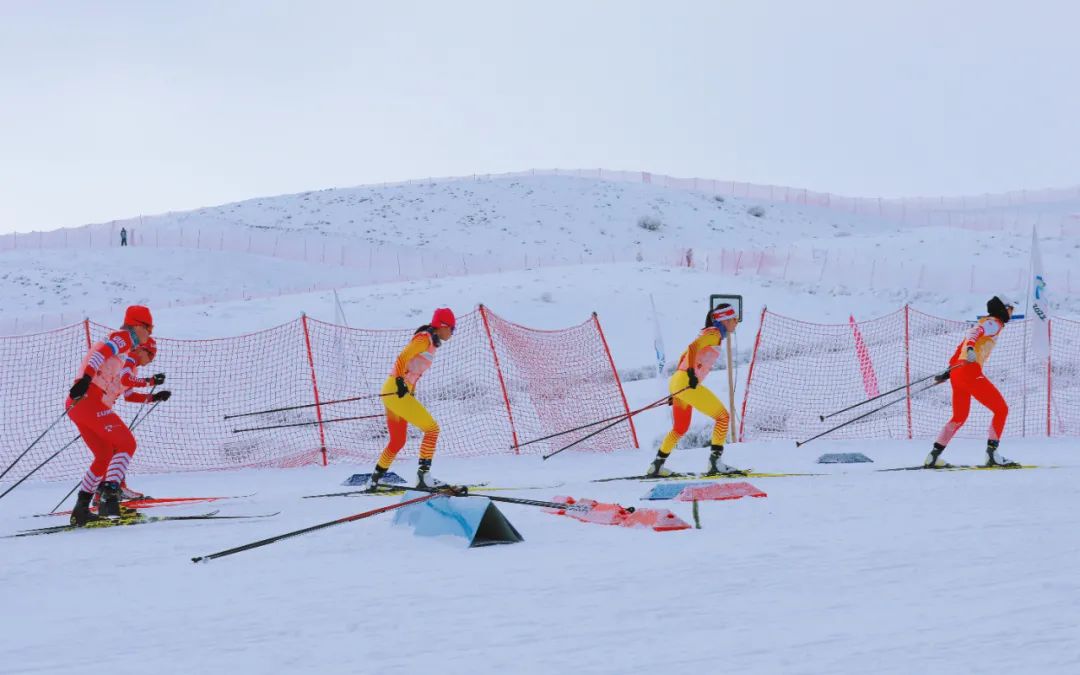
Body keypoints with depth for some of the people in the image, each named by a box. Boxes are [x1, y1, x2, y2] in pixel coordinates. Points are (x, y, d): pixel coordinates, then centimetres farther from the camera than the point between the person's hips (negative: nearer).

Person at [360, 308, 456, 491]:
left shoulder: (431, 343, 19)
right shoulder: (425, 339, -9)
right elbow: (401, 359, -20)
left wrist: (411, 393, 22)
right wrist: (400, 381, -30)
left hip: (399, 393, 10)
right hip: (396, 391, -10)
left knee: (397, 441, 17)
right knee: (432, 428, -10)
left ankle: (373, 481, 25)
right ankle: (423, 475, -14)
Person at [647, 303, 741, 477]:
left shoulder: (708, 334, 22)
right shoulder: (714, 334, -5)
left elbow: (685, 355, 26)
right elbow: (692, 348, -21)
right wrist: (691, 372, -33)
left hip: (678, 382, 10)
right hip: (687, 383, -10)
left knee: (680, 429, 23)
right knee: (723, 416, -6)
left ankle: (656, 466, 27)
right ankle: (715, 462, -10)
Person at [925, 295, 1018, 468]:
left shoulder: (984, 323, 26)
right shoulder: (994, 323, 0)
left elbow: (961, 346, 25)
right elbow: (973, 333, -20)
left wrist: (949, 371, 26)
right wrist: (971, 349, -40)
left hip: (957, 372, 9)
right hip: (971, 371, -9)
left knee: (959, 418, 20)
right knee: (1001, 409, -3)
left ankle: (934, 456, 15)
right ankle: (992, 453, -9)